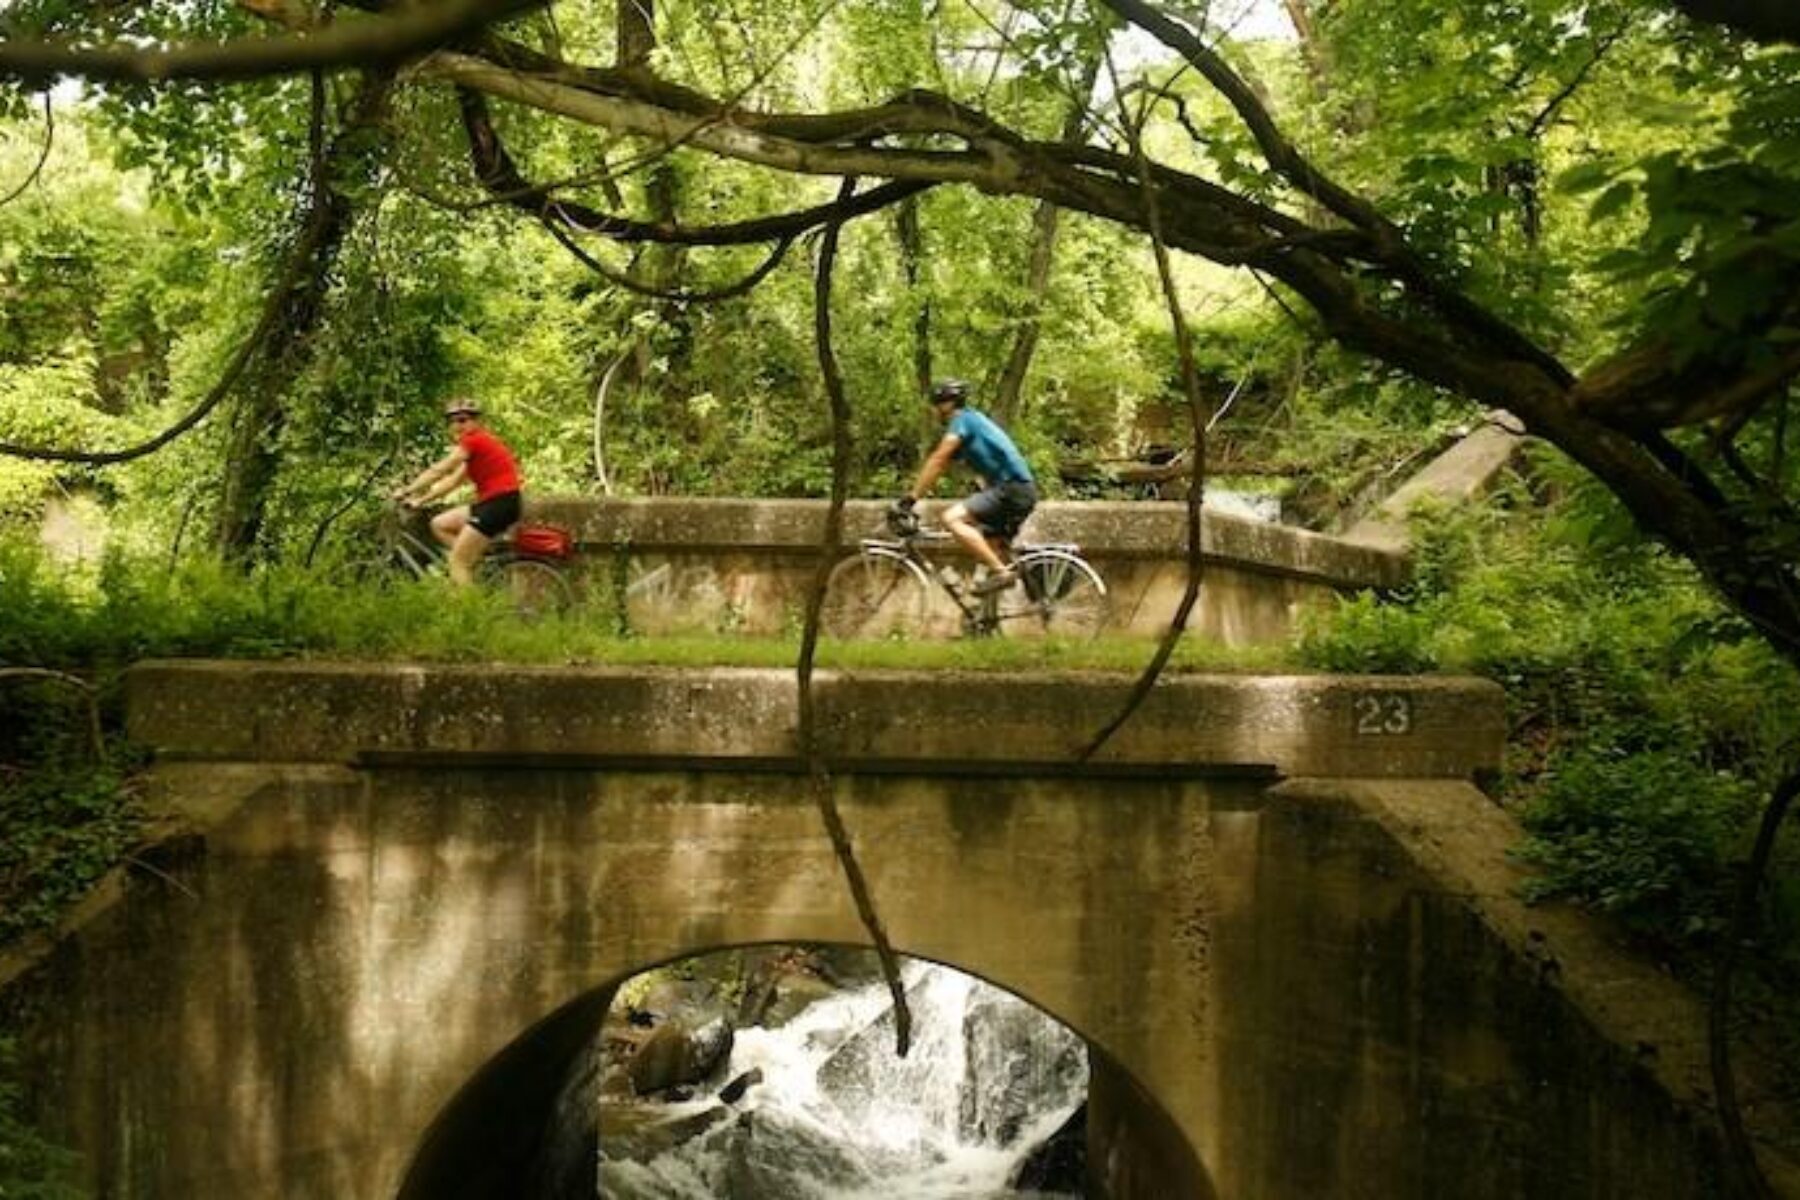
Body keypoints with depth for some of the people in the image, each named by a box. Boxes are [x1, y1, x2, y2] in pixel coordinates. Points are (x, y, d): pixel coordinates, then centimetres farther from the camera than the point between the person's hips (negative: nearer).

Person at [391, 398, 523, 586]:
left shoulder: (473, 441, -9)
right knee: (439, 524, 13)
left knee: (457, 561, -7)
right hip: (490, 503, 9)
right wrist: (421, 500, 13)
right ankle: (476, 562, 9)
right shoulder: (477, 445, 19)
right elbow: (453, 481, 18)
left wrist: (405, 492, -8)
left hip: (501, 503, -9)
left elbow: (438, 471, -12)